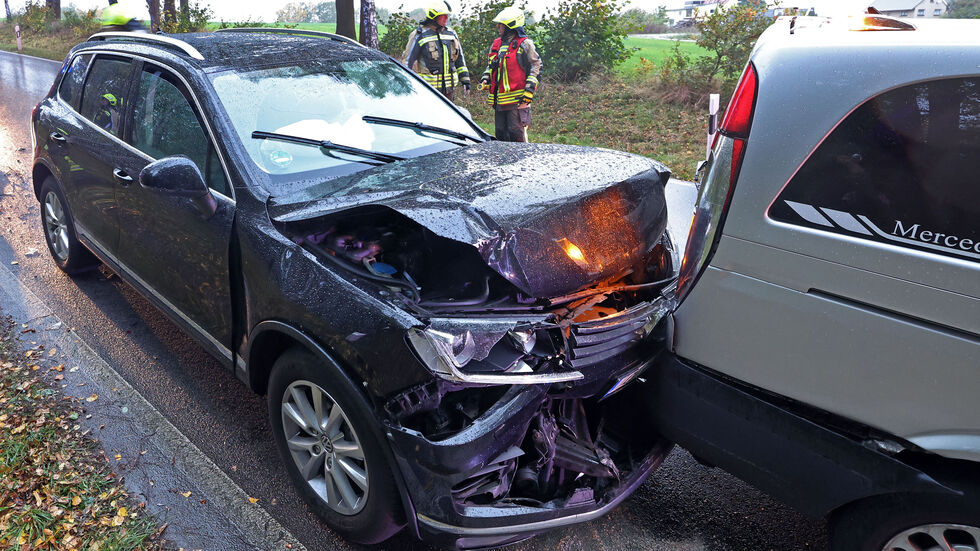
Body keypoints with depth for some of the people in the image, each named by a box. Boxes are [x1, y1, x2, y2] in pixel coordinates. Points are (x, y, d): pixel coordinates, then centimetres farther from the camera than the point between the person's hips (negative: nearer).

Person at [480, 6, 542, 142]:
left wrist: (529, 89, -11)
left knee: (516, 133, -8)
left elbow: (536, 65, -3)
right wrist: (485, 79, 10)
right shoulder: (496, 44, 17)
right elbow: (491, 66, 29)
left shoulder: (524, 44, -3)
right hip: (499, 99, 7)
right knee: (500, 134, 11)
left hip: (517, 99, -7)